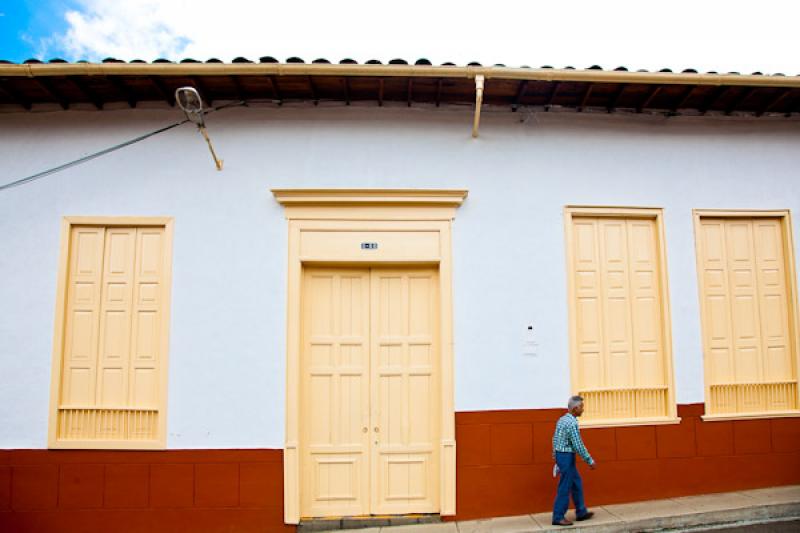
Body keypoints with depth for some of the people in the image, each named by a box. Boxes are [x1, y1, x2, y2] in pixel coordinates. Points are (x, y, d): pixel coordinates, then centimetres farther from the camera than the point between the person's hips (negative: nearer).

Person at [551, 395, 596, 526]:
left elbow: (555, 439, 15)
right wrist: (590, 461, -12)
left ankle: (581, 512, 27)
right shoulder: (572, 423, -21)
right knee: (565, 487, -1)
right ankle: (558, 517, 6)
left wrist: (555, 456, 23)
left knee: (577, 483, 17)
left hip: (560, 455, 9)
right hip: (567, 457, -9)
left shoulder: (562, 419, 9)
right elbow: (578, 445, -21)